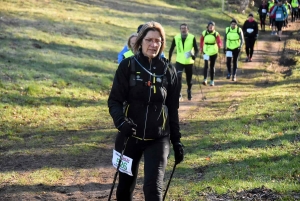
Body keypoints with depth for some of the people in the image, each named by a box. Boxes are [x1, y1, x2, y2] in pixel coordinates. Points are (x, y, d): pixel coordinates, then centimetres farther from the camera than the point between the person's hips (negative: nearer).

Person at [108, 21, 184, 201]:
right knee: (125, 186, 11)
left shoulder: (168, 70, 1)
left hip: (158, 139, 0)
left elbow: (173, 109, 8)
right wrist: (121, 121, -26)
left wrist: (177, 140, 7)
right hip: (130, 136, 0)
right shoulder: (127, 66, -5)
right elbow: (114, 101, -5)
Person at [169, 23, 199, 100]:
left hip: (189, 62, 0)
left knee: (189, 79, 12)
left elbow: (196, 49, -6)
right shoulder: (176, 38, -4)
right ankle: (178, 93, -13)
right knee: (178, 77, -19)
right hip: (179, 61, 0)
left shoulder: (192, 38, -9)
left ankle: (189, 90, 40)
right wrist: (169, 60, 8)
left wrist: (194, 55, -27)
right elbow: (171, 49, 7)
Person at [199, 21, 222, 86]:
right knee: (206, 65, -18)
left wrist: (219, 45, -40)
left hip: (214, 52, 0)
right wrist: (201, 48, 13)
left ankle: (212, 81, 20)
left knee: (212, 66, 9)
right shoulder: (204, 33, -3)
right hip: (206, 52, 0)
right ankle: (205, 79, -21)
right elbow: (201, 40, 14)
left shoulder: (216, 34, -9)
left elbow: (219, 42, -18)